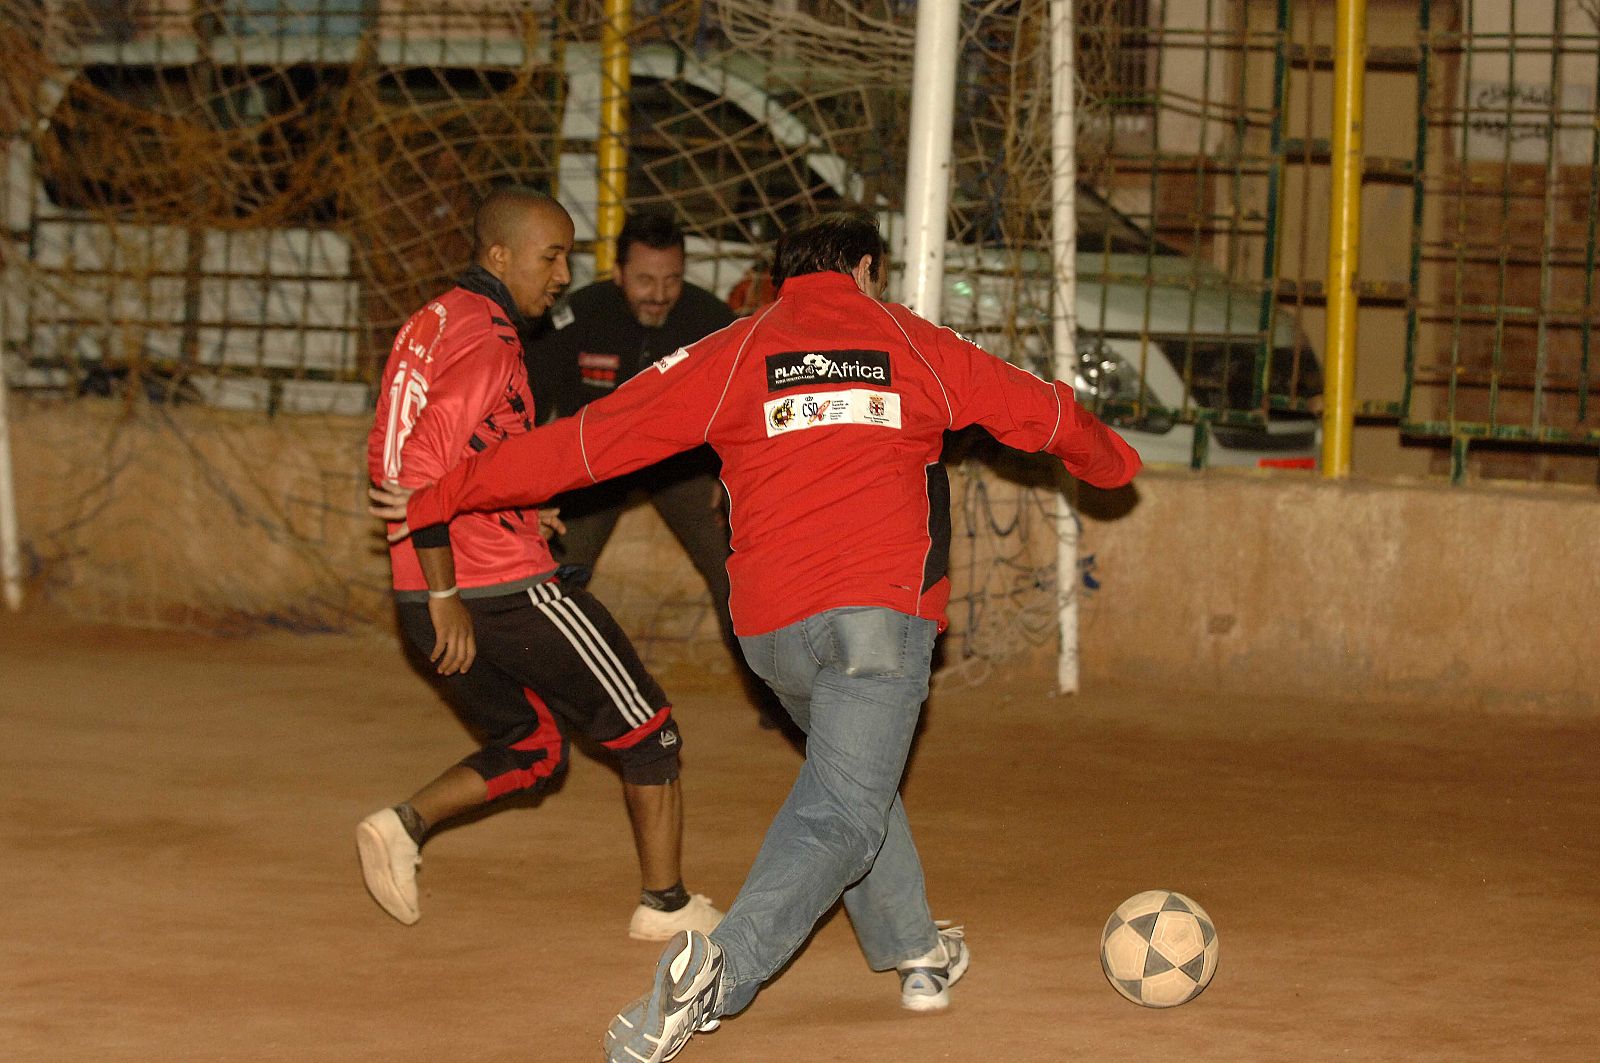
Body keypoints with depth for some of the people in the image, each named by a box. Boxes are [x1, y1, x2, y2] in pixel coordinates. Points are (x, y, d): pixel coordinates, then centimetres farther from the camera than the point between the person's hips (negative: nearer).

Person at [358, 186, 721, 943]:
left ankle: (406, 825, 1)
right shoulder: (485, 341, -16)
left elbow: (386, 459, 20)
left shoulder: (429, 325, 14)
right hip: (504, 589, -9)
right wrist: (447, 595, -23)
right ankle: (665, 903, 13)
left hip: (428, 595, 9)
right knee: (648, 729, 7)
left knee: (531, 751, 22)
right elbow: (424, 467, -25)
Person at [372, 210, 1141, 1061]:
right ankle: (721, 971, -30)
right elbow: (1041, 414, 22)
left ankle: (913, 951, 36)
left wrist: (442, 499, 13)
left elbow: (591, 440, 7)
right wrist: (1110, 461, 45)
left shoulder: (736, 353, 11)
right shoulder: (915, 345, 12)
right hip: (881, 612, -3)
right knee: (841, 815, -9)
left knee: (847, 772, 27)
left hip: (769, 628, 3)